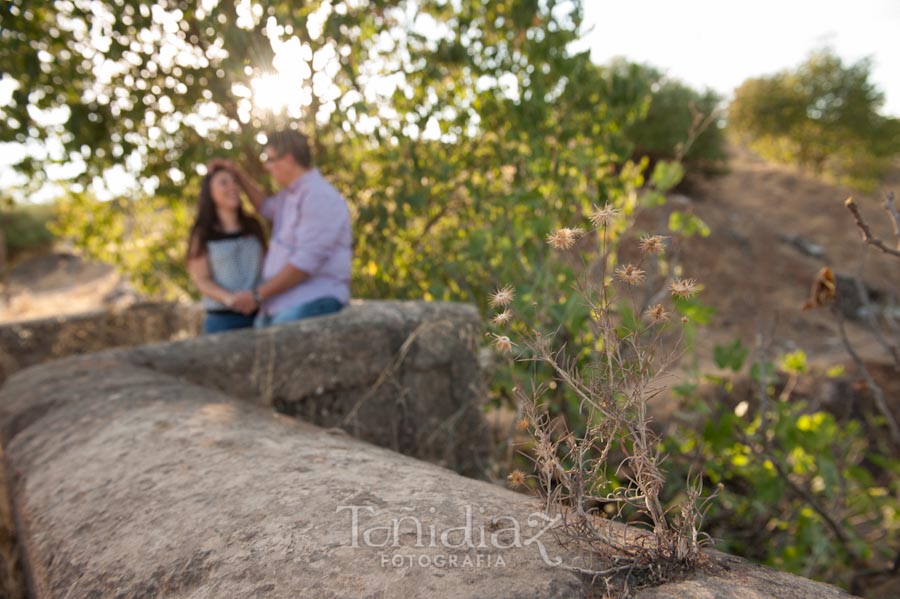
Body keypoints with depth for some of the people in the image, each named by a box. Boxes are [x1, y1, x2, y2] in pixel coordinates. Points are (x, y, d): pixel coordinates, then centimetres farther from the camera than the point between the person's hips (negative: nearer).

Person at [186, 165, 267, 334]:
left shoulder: (253, 227, 14)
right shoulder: (202, 235, 6)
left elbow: (266, 267, 13)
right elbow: (201, 280, -2)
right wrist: (229, 298, -21)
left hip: (259, 316, 3)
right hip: (223, 319, -2)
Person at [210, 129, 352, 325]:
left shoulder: (319, 197, -13)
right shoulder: (290, 195, 19)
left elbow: (305, 262, -21)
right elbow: (267, 208, 46)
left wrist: (257, 295, -14)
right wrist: (239, 175, 35)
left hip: (310, 305, -10)